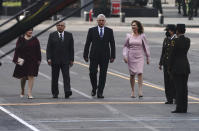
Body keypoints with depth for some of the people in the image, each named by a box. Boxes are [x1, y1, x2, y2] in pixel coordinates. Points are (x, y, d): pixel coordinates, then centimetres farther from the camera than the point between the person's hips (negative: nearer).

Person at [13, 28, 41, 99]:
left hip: (32, 61, 0)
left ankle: (29, 93, -9)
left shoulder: (35, 40, 4)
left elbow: (38, 51, 4)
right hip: (23, 61, 1)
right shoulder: (20, 39, 3)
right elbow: (17, 50, 1)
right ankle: (22, 91, 31)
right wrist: (16, 59, -5)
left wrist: (38, 60, -1)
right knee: (23, 77, 9)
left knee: (31, 76, -8)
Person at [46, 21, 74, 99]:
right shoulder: (52, 35, 5)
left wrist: (71, 59, 3)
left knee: (66, 76, -11)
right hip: (55, 60, 1)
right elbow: (49, 48, 1)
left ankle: (67, 92, -19)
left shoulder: (69, 35, 7)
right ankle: (55, 93, 14)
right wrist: (49, 58, -10)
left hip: (65, 60, 0)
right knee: (55, 77, 6)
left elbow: (71, 48, 7)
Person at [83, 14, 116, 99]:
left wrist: (112, 56, 1)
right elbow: (87, 44, 4)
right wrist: (85, 55, -1)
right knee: (92, 72, -6)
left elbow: (112, 44, 7)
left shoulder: (109, 31, 6)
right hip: (94, 56, 0)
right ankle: (94, 88, 19)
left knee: (103, 75, -1)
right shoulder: (92, 30, 4)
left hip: (105, 56, 0)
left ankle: (100, 93, 3)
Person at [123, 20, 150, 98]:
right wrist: (125, 56, -3)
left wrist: (148, 57, 9)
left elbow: (146, 47, 7)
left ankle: (140, 91, -20)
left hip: (140, 57, -2)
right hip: (131, 57, 2)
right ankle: (132, 91, 16)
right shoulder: (129, 36, 4)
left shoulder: (142, 36, 1)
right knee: (132, 74, 6)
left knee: (140, 73, -15)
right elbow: (125, 46, 9)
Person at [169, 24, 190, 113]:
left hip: (177, 67, -6)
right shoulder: (187, 40, 5)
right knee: (184, 87, 8)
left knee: (178, 87, -5)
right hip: (186, 66, 6)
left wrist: (170, 68, -4)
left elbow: (172, 55, -11)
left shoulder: (177, 40, -13)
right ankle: (184, 108, 10)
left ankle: (179, 108, -7)